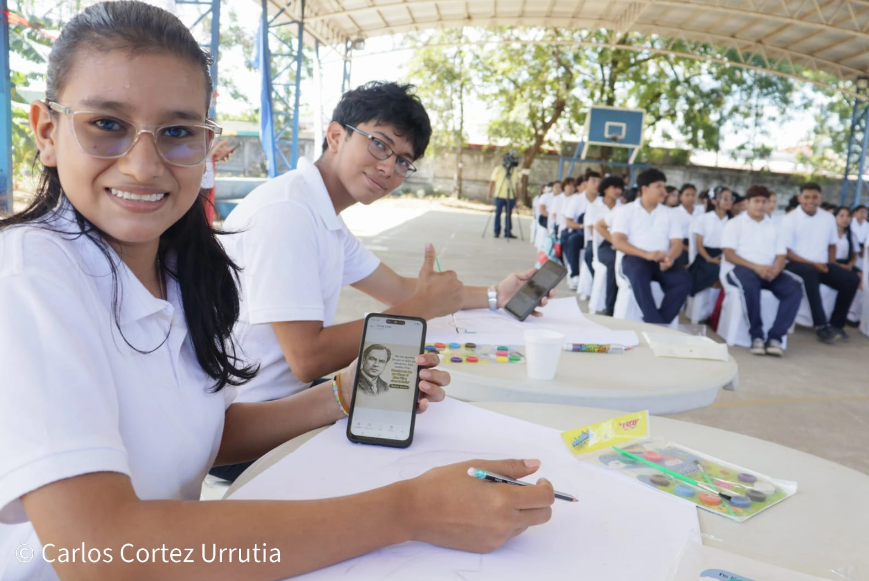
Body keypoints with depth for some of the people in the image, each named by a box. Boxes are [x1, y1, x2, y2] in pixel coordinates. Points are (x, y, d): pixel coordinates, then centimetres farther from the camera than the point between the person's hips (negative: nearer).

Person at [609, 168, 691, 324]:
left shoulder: (668, 213, 19)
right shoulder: (626, 211, 8)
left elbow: (677, 243, 10)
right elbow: (618, 242, -5)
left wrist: (669, 257, -16)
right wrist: (646, 254, -20)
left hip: (662, 262, 4)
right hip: (635, 258, -3)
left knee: (684, 278, -27)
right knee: (640, 274, -39)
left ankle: (661, 322, -25)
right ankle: (655, 323, -36)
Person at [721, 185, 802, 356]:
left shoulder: (774, 227, 22)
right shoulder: (735, 224, 9)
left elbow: (781, 256, 12)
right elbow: (729, 254, -4)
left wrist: (775, 269, -13)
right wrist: (756, 267, -17)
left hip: (769, 272, 5)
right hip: (742, 268, -4)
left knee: (794, 289, -25)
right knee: (751, 285, -39)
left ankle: (775, 337, -25)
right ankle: (756, 335, -27)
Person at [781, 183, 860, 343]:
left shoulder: (828, 218, 9)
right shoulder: (790, 219, -6)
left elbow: (832, 244, 19)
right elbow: (785, 251, -10)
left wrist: (831, 264, 2)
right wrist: (811, 263, -17)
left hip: (821, 265, 6)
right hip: (797, 263, -5)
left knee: (851, 280, -16)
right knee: (811, 272, -38)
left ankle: (836, 323, 1)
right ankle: (821, 325, -32)